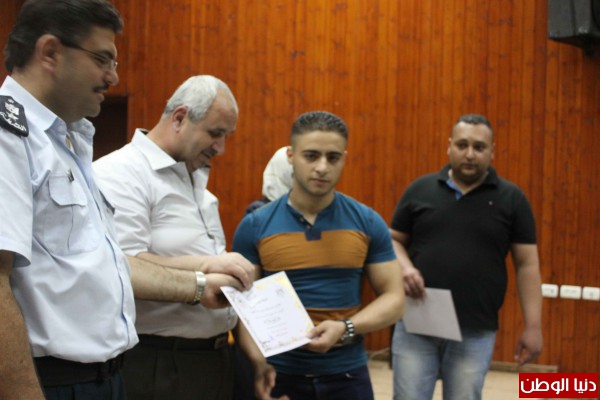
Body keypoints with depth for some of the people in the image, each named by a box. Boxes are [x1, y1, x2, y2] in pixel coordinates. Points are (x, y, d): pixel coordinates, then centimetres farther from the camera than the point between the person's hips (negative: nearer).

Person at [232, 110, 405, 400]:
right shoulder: (254, 227, -3)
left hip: (347, 374, 1)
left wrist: (345, 329, -15)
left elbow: (393, 298, 1)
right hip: (279, 374, -1)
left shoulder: (368, 223, -1)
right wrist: (258, 362, -16)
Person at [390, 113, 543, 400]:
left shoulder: (511, 198, 2)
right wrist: (404, 268, -10)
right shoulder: (420, 189, 5)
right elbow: (394, 240, 12)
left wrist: (533, 326, -5)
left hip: (475, 333, -1)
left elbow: (527, 264, 1)